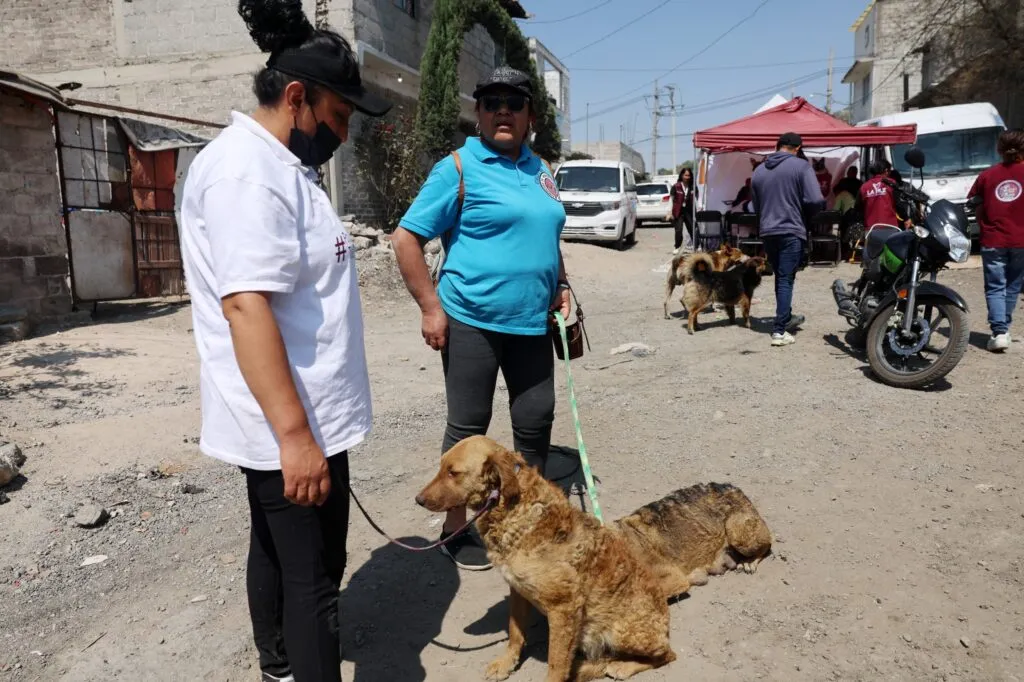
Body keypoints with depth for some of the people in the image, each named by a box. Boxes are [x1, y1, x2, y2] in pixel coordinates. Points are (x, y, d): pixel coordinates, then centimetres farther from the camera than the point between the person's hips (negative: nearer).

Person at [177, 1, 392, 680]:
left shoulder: (275, 165, 15)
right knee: (314, 572, -1)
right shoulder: (246, 171, -18)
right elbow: (246, 306, -26)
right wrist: (296, 436, -28)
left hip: (291, 416, 11)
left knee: (277, 547, 23)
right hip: (293, 422, -11)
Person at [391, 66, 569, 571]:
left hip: (531, 322, 6)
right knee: (468, 426, 4)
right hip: (472, 321, -6)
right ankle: (455, 529, 21)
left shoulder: (538, 169, 13)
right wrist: (431, 307, -13)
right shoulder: (459, 168, -7)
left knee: (536, 419, 13)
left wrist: (560, 286, 14)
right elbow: (406, 237, -9)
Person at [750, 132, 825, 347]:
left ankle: (786, 318, 35)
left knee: (780, 277, 20)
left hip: (767, 232, 5)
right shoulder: (801, 166, -7)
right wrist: (806, 213, 4)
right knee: (786, 280, -3)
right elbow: (816, 200, -14)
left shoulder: (759, 170, 8)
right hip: (791, 232, -5)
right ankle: (779, 330, -6)